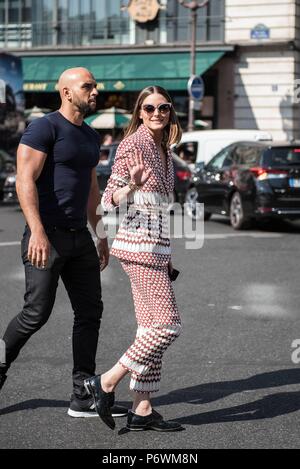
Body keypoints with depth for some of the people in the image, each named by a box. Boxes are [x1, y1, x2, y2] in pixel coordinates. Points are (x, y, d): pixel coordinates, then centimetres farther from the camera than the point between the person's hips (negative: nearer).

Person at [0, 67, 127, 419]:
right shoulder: (44, 128, -9)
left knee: (90, 311, 3)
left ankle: (83, 398, 7)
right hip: (47, 235, -8)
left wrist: (101, 235, 22)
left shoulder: (90, 137, 17)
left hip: (79, 237, 8)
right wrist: (37, 231, -27)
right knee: (36, 314, -6)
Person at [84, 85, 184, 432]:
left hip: (155, 246, 9)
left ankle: (141, 410, 10)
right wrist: (131, 186, -32)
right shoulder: (132, 145, -9)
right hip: (139, 245, -9)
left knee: (151, 329, 7)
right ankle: (106, 382, -3)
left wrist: (166, 254, 23)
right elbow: (109, 200, -11)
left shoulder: (162, 149, 16)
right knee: (168, 325, -11)